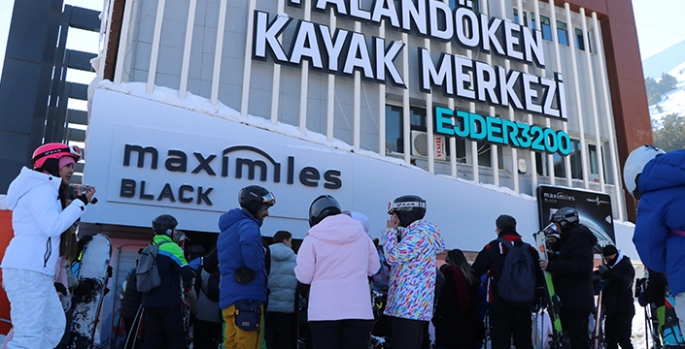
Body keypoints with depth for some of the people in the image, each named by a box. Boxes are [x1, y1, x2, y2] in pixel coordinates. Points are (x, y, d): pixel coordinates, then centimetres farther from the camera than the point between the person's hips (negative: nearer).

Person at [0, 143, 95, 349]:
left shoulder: (44, 190, 24)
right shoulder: (42, 188, -8)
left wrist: (78, 203, 15)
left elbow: (50, 226, 22)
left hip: (34, 271, 11)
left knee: (55, 325, 13)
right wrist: (81, 203, -11)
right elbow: (53, 226, -20)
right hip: (28, 271, -11)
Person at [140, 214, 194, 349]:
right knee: (176, 338, -2)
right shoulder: (171, 247, -10)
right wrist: (182, 285, 6)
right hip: (168, 301, -7)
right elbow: (187, 273, -16)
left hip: (150, 301, 8)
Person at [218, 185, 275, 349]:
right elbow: (249, 240, -35)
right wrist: (255, 270, -20)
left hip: (229, 297, 9)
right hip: (246, 297, -9)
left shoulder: (228, 228, 21)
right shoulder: (246, 225, -10)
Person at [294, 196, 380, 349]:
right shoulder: (361, 234, 6)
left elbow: (304, 276, -3)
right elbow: (374, 268, 15)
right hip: (359, 309, 3)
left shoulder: (313, 238, -5)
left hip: (324, 311, -2)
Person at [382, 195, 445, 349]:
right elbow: (401, 257, 28)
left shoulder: (418, 233, -14)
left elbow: (393, 256, -21)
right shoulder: (418, 231, 18)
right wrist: (395, 231, 18)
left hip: (409, 306, -11)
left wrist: (390, 230, -6)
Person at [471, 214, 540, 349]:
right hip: (524, 306, 4)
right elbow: (539, 278, 10)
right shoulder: (530, 250, 7)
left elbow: (474, 273, -5)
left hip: (500, 306, -4)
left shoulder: (492, 248, -6)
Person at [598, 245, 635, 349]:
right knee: (610, 339, 6)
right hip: (611, 310, 7)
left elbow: (625, 283, -23)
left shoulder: (626, 266, -4)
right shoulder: (608, 267, 16)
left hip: (623, 310, -7)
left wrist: (607, 273, -26)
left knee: (623, 339, -10)